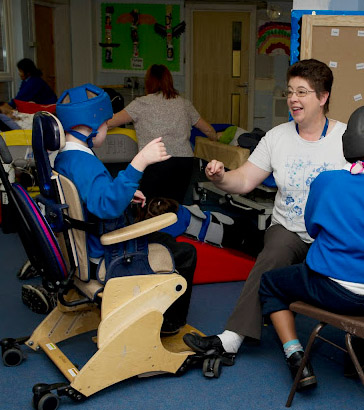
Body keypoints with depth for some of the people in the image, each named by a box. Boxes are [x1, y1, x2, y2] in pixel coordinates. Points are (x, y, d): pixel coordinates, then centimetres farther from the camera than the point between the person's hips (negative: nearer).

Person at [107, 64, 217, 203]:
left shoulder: (142, 104, 3)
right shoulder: (184, 103, 16)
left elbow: (109, 123, 3)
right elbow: (208, 130, 26)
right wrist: (216, 140, 46)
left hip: (156, 163, -4)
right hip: (185, 162, 5)